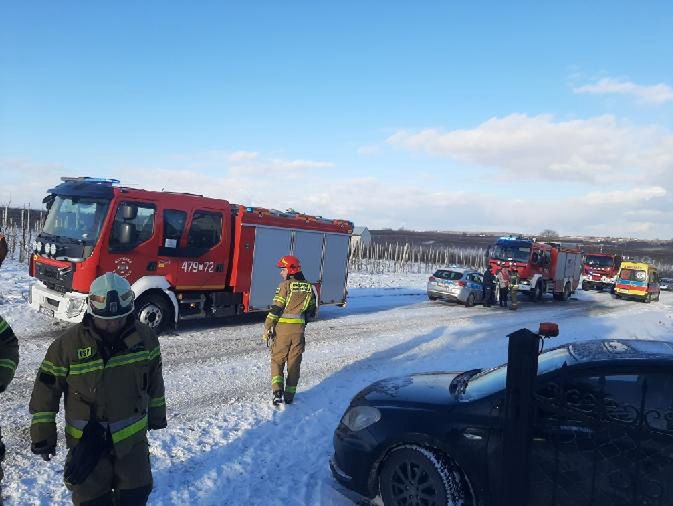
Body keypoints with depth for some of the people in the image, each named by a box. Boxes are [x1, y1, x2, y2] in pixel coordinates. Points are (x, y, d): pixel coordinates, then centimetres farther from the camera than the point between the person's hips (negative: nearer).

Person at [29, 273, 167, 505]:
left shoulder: (145, 337, -9)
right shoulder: (68, 344, -17)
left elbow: (154, 380, 5)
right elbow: (46, 389, -7)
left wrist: (157, 414, 15)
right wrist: (43, 434, -3)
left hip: (133, 436, 2)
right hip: (86, 440, -2)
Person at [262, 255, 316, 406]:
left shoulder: (285, 285, -11)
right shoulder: (308, 287, 6)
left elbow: (276, 308, -14)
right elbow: (311, 309, 13)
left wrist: (267, 327, -8)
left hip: (283, 328, -4)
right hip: (299, 329, 4)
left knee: (277, 360, 8)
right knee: (294, 362, 11)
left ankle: (277, 392, -5)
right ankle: (289, 395, 15)